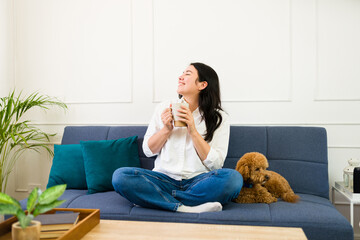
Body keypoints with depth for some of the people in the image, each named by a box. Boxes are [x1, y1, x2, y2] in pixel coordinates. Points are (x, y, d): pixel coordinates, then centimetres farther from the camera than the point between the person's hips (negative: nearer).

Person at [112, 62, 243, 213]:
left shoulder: (219, 118, 2)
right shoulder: (164, 108, 9)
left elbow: (215, 163, -6)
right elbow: (148, 151, 9)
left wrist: (193, 131, -14)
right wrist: (166, 129, -8)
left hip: (198, 182, 0)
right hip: (165, 178, 1)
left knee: (234, 178, -32)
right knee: (120, 175, -23)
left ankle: (151, 198, -22)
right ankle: (186, 208, -28)